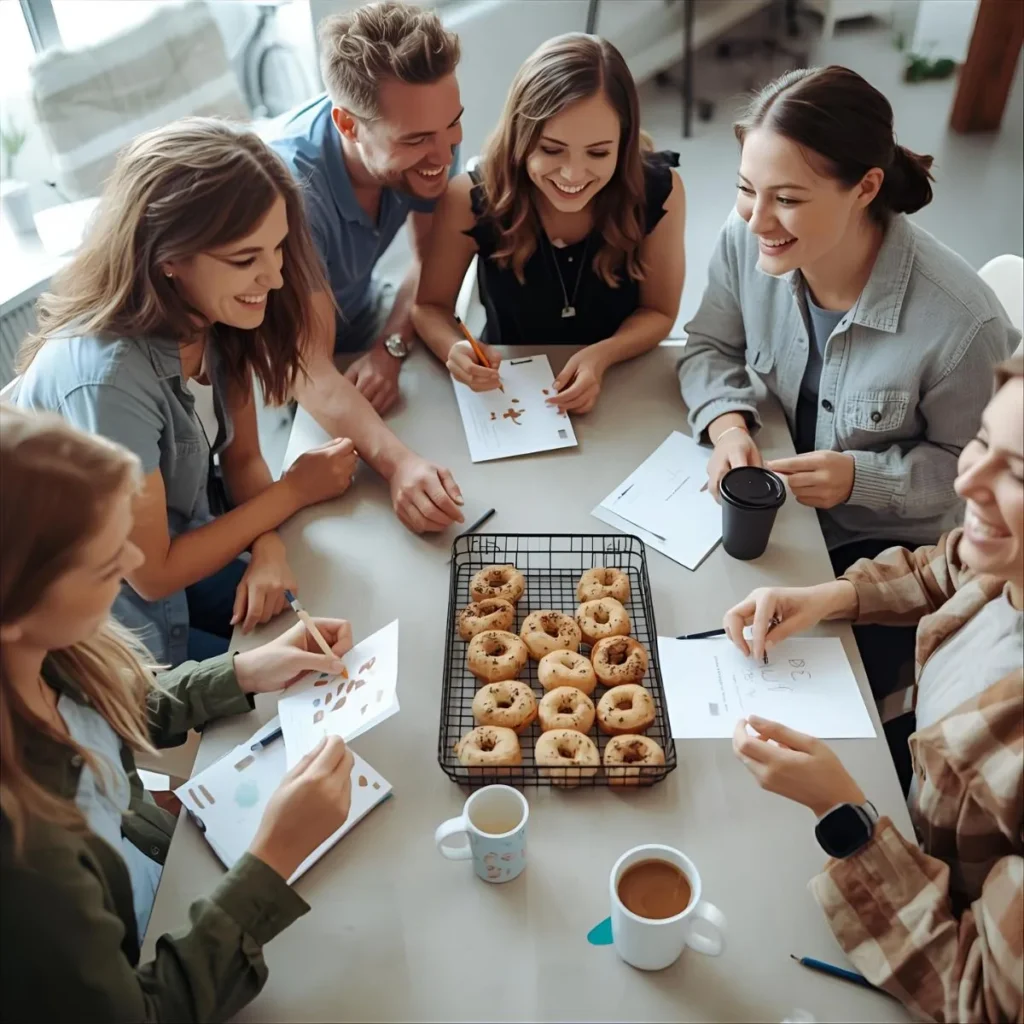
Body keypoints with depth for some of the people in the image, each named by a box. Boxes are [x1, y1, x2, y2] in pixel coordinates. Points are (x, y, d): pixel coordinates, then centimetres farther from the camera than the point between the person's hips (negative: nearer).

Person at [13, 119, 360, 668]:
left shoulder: (210, 315, -13)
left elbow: (242, 458, -1)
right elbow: (152, 575, -23)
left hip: (188, 548, 6)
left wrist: (268, 546, -21)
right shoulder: (104, 376, -34)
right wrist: (294, 490, -16)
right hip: (125, 635, -6)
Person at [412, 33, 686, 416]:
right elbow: (430, 305, -7)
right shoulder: (471, 198, -19)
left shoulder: (659, 191, -17)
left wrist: (602, 356, -24)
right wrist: (456, 351, -28)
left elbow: (658, 312, -5)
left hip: (619, 390, 1)